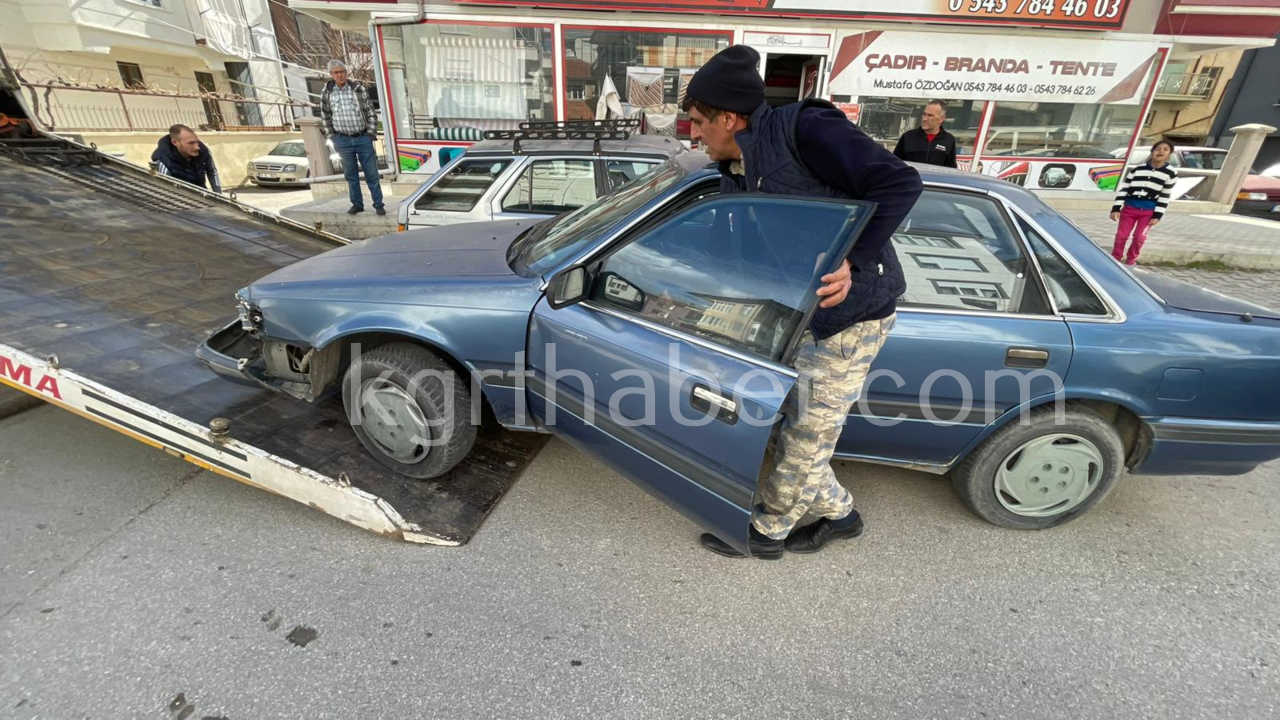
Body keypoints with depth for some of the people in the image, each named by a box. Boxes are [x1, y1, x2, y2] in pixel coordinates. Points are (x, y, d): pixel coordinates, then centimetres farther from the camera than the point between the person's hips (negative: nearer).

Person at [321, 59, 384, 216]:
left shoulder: (359, 89, -2)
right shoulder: (327, 92, 3)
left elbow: (371, 112, 1)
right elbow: (325, 115, 13)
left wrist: (371, 134, -4)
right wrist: (331, 136, 9)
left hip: (363, 138, -1)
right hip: (343, 141, 2)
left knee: (371, 173, 0)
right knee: (351, 175, 7)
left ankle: (378, 205, 8)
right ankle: (357, 204, 17)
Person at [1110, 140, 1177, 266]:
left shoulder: (1170, 173, 0)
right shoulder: (1137, 169, -1)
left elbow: (1164, 197, 1)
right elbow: (1123, 188, 1)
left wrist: (1157, 215, -5)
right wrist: (1116, 208, -7)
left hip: (1149, 211, 0)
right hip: (1129, 207, 0)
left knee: (1139, 237, -6)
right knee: (1121, 235, -3)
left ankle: (1131, 260, 15)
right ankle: (1115, 259, 11)